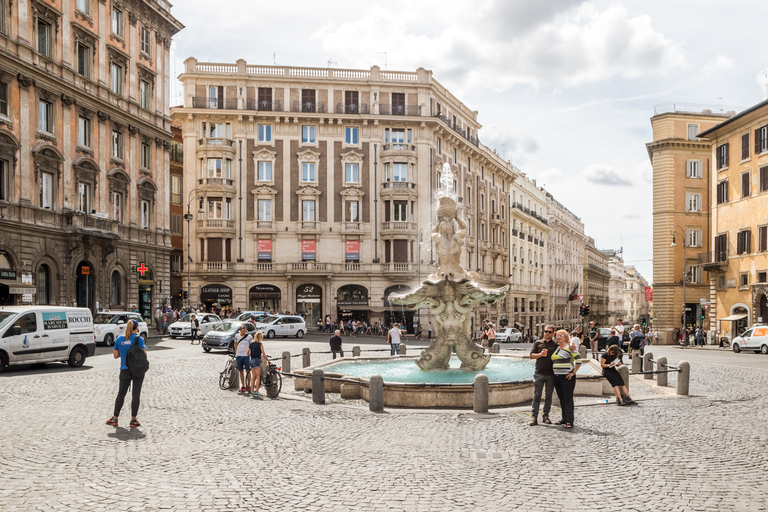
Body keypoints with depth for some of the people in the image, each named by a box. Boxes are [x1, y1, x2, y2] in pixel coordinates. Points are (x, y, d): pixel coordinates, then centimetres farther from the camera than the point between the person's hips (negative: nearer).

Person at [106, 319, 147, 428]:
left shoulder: (119, 339, 2)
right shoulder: (138, 339, -9)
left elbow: (115, 355, 7)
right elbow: (144, 354, -13)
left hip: (124, 370, 3)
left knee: (121, 394, 13)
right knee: (136, 394, 3)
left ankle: (114, 419, 18)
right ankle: (133, 420, 6)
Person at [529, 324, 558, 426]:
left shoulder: (556, 345, 7)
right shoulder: (538, 343, 8)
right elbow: (531, 356, 5)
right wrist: (540, 354, -10)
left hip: (551, 375, 1)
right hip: (539, 374, -1)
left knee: (548, 396, 8)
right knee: (536, 396, -3)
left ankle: (546, 416, 18)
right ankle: (534, 417, -2)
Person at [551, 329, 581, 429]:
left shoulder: (570, 347, -8)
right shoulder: (557, 348, 14)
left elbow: (579, 361, -13)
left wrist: (573, 373, -14)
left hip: (567, 378, -8)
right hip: (557, 377, 8)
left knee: (568, 399, -5)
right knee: (562, 399, 13)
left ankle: (570, 421, -3)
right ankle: (565, 419, 23)